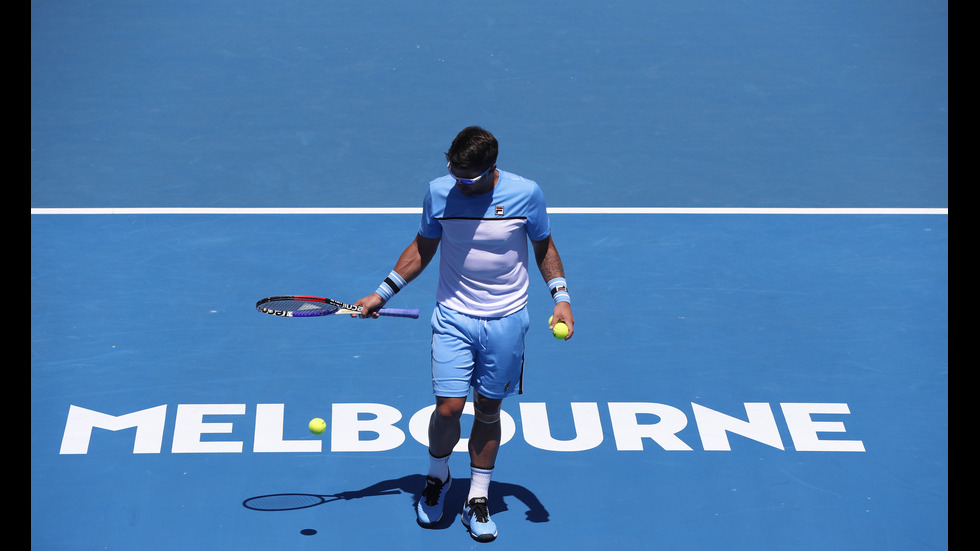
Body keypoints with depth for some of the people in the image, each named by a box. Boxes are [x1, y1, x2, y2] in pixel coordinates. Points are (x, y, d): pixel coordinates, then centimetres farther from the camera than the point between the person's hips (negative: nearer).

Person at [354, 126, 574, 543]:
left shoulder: (525, 194, -9)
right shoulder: (439, 192, -6)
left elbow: (544, 246, 7)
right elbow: (422, 248, 9)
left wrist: (560, 297, -3)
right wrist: (383, 293, 6)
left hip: (506, 320, 0)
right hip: (453, 316, 0)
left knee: (488, 411, 7)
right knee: (448, 407, -7)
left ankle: (477, 500, 23)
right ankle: (437, 477, 23)